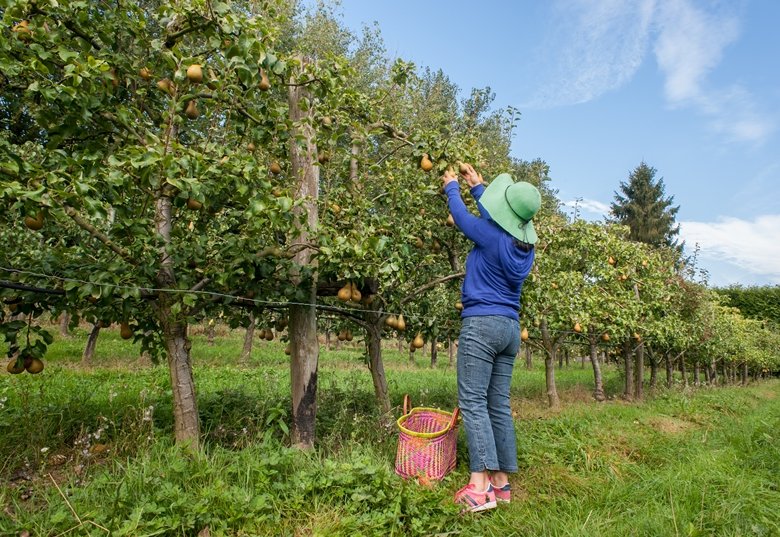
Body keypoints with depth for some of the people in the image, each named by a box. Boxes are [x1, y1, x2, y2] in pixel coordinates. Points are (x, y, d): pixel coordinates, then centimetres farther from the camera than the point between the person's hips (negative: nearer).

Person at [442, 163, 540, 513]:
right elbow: (497, 216, 26)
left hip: (481, 324, -8)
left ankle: (480, 486, -12)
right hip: (511, 327, 8)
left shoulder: (492, 235, -13)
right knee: (499, 404, 10)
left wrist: (452, 187, 24)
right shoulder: (526, 244, 8)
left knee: (473, 401, -8)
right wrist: (477, 186, 38)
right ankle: (501, 482, 14)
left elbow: (461, 215, 4)